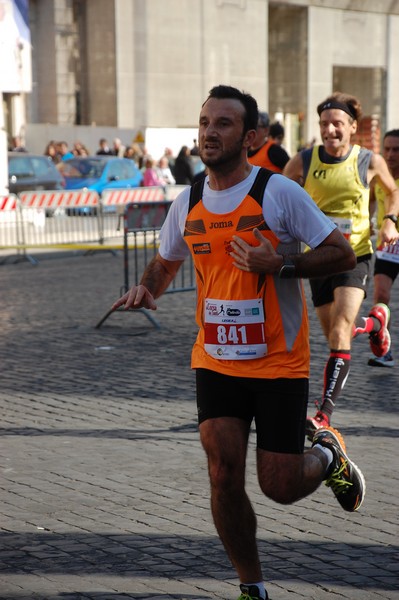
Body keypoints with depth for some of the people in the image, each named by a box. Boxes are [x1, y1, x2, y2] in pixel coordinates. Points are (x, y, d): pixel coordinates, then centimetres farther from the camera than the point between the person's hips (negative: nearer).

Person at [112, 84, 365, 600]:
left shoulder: (279, 192, -11)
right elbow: (165, 262, 20)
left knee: (280, 486, -1)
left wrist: (279, 264, -23)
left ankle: (328, 453, 35)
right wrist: (146, 288, -3)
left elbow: (342, 254, -9)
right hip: (215, 360, 4)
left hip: (279, 363, -3)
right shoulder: (187, 203, 3)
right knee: (224, 476, -5)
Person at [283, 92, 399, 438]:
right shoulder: (303, 162, -5)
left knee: (340, 331, -19)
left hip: (356, 255, -3)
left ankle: (325, 413, -19)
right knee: (335, 334, 14)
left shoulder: (370, 162, -7)